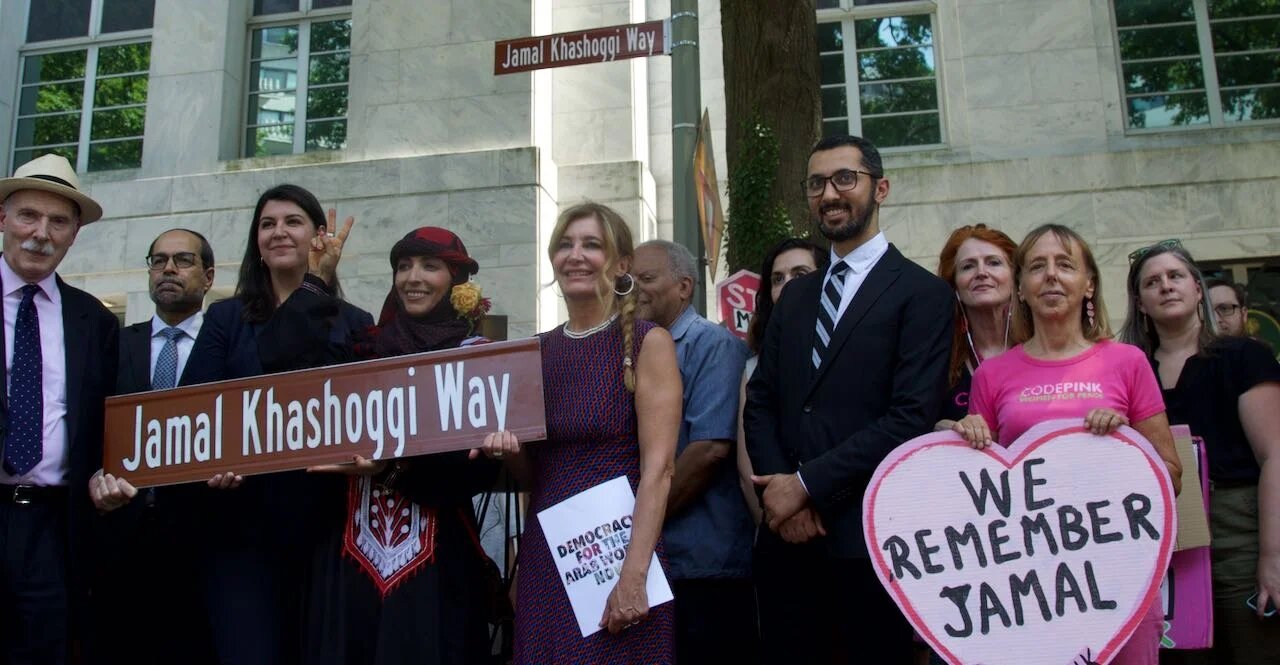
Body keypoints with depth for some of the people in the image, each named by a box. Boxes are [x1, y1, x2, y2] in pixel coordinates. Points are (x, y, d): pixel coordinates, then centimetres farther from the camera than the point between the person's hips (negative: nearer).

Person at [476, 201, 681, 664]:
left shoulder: (647, 342, -6)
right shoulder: (538, 350, 9)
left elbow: (658, 468, -12)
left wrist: (634, 574, -20)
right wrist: (508, 451, -6)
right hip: (545, 554, 5)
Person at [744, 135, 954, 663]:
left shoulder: (922, 293, -3)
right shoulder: (795, 296, 16)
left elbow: (912, 417, -13)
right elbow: (759, 403, 9)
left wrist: (806, 483, -14)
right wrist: (779, 492, -7)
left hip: (868, 537, -5)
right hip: (787, 536, 5)